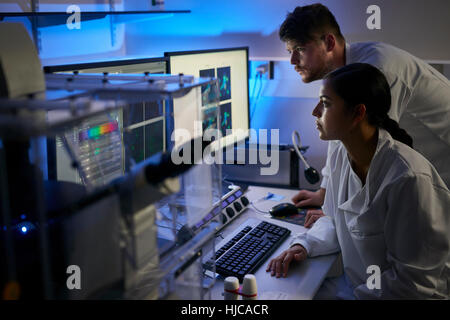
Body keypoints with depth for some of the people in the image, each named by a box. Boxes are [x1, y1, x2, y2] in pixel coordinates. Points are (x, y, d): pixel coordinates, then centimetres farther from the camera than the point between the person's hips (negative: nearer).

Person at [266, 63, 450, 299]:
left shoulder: (409, 179, -27)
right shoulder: (340, 155, -3)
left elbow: (416, 282, -21)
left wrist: (358, 295, -20)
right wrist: (303, 246, -5)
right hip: (352, 287, 6)